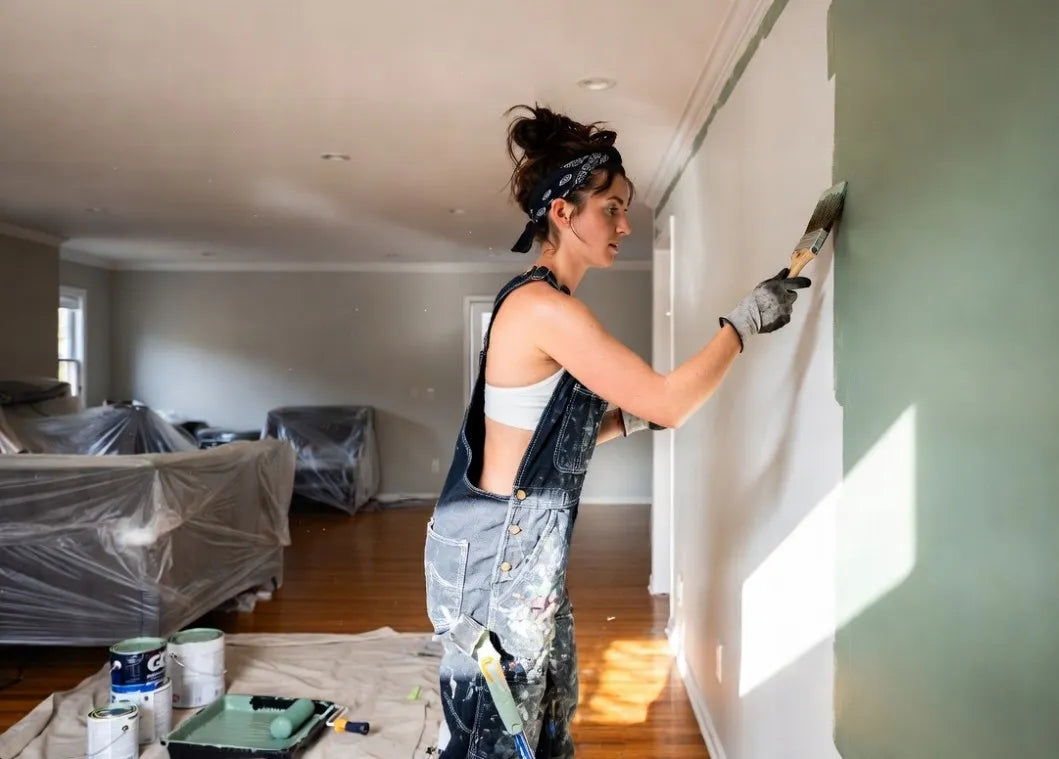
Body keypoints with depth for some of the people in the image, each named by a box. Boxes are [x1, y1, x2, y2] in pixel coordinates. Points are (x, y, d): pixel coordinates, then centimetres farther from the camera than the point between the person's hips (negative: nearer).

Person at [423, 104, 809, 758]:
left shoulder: (543, 304, 10)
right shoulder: (545, 308, -22)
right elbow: (670, 403, -21)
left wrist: (628, 419, 4)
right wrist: (747, 319, -11)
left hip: (528, 549, 10)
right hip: (496, 553, -10)